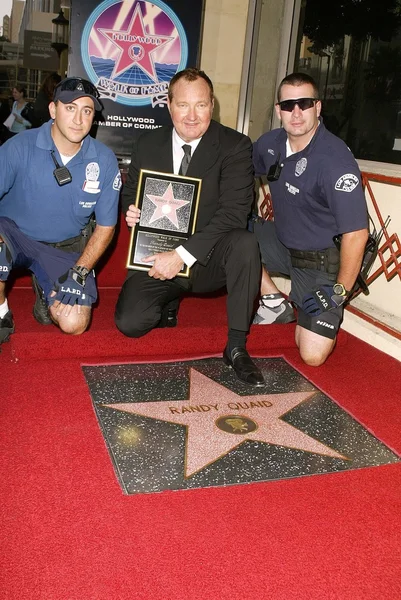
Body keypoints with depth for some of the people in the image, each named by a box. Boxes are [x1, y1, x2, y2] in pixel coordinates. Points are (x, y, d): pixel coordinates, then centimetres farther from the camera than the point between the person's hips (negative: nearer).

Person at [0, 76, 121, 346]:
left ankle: (45, 289, 19)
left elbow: (105, 226, -3)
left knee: (74, 324, -17)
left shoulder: (104, 161, -10)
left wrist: (79, 271, -13)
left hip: (65, 248, 1)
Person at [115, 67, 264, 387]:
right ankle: (168, 303, 19)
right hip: (160, 258, 2)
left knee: (245, 243, -35)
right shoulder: (147, 144, 3)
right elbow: (131, 193, 17)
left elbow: (234, 212, -19)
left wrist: (182, 255, -27)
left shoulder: (235, 146, -9)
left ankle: (236, 346, -19)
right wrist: (131, 212, -9)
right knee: (130, 323, -19)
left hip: (209, 258, -2)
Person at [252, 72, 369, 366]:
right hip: (282, 242, 7)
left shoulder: (336, 160, -26)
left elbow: (356, 234, -26)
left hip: (321, 262, -6)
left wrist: (339, 293, -22)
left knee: (313, 356, -17)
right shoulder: (270, 143, -5)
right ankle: (275, 304, 7)